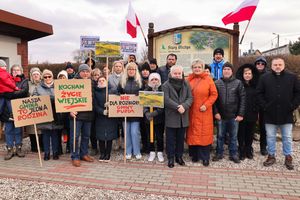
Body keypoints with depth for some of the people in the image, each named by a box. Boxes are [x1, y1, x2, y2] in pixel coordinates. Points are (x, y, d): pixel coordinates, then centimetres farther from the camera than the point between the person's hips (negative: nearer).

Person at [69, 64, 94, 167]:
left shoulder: (91, 83, 11)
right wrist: (71, 110, -18)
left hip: (88, 114, 5)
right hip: (77, 114, -4)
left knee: (86, 135, 13)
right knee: (75, 136, 0)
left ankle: (84, 154, 27)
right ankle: (75, 157, 9)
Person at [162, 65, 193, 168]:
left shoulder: (186, 84, 7)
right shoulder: (166, 85, -3)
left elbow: (190, 97, 0)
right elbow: (166, 99, -13)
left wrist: (184, 106, -17)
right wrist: (177, 107, -20)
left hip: (183, 116, 3)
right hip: (171, 116, -3)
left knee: (181, 138, 13)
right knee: (171, 139, 5)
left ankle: (179, 156, 27)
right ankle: (170, 158, 16)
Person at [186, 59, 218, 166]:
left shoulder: (208, 79, -1)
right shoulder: (189, 79, 6)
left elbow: (214, 94, -2)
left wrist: (206, 105, -11)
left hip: (204, 112, -2)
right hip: (191, 112, 3)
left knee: (204, 133, 0)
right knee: (192, 133, 7)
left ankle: (205, 157, 12)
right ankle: (194, 155, 21)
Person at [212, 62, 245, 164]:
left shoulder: (238, 83, -2)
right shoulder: (217, 83, 1)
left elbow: (242, 99, -3)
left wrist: (241, 114, -8)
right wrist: (216, 112, -6)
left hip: (234, 115, -1)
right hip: (221, 115, 1)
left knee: (233, 136, 11)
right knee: (220, 135, 12)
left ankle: (233, 154, 24)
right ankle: (219, 153, 25)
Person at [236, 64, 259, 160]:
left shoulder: (255, 86, 7)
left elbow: (258, 99, 9)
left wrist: (257, 112, 5)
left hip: (252, 113, 3)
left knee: (250, 133, 12)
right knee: (241, 133, 5)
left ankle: (249, 151, 25)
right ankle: (241, 151, 17)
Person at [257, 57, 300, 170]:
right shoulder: (264, 78, 2)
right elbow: (259, 93, 3)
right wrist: (264, 106, -6)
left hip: (286, 114, 0)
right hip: (270, 114, 0)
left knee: (287, 137, 9)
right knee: (270, 137, 10)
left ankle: (288, 157, 23)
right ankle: (271, 156, 23)